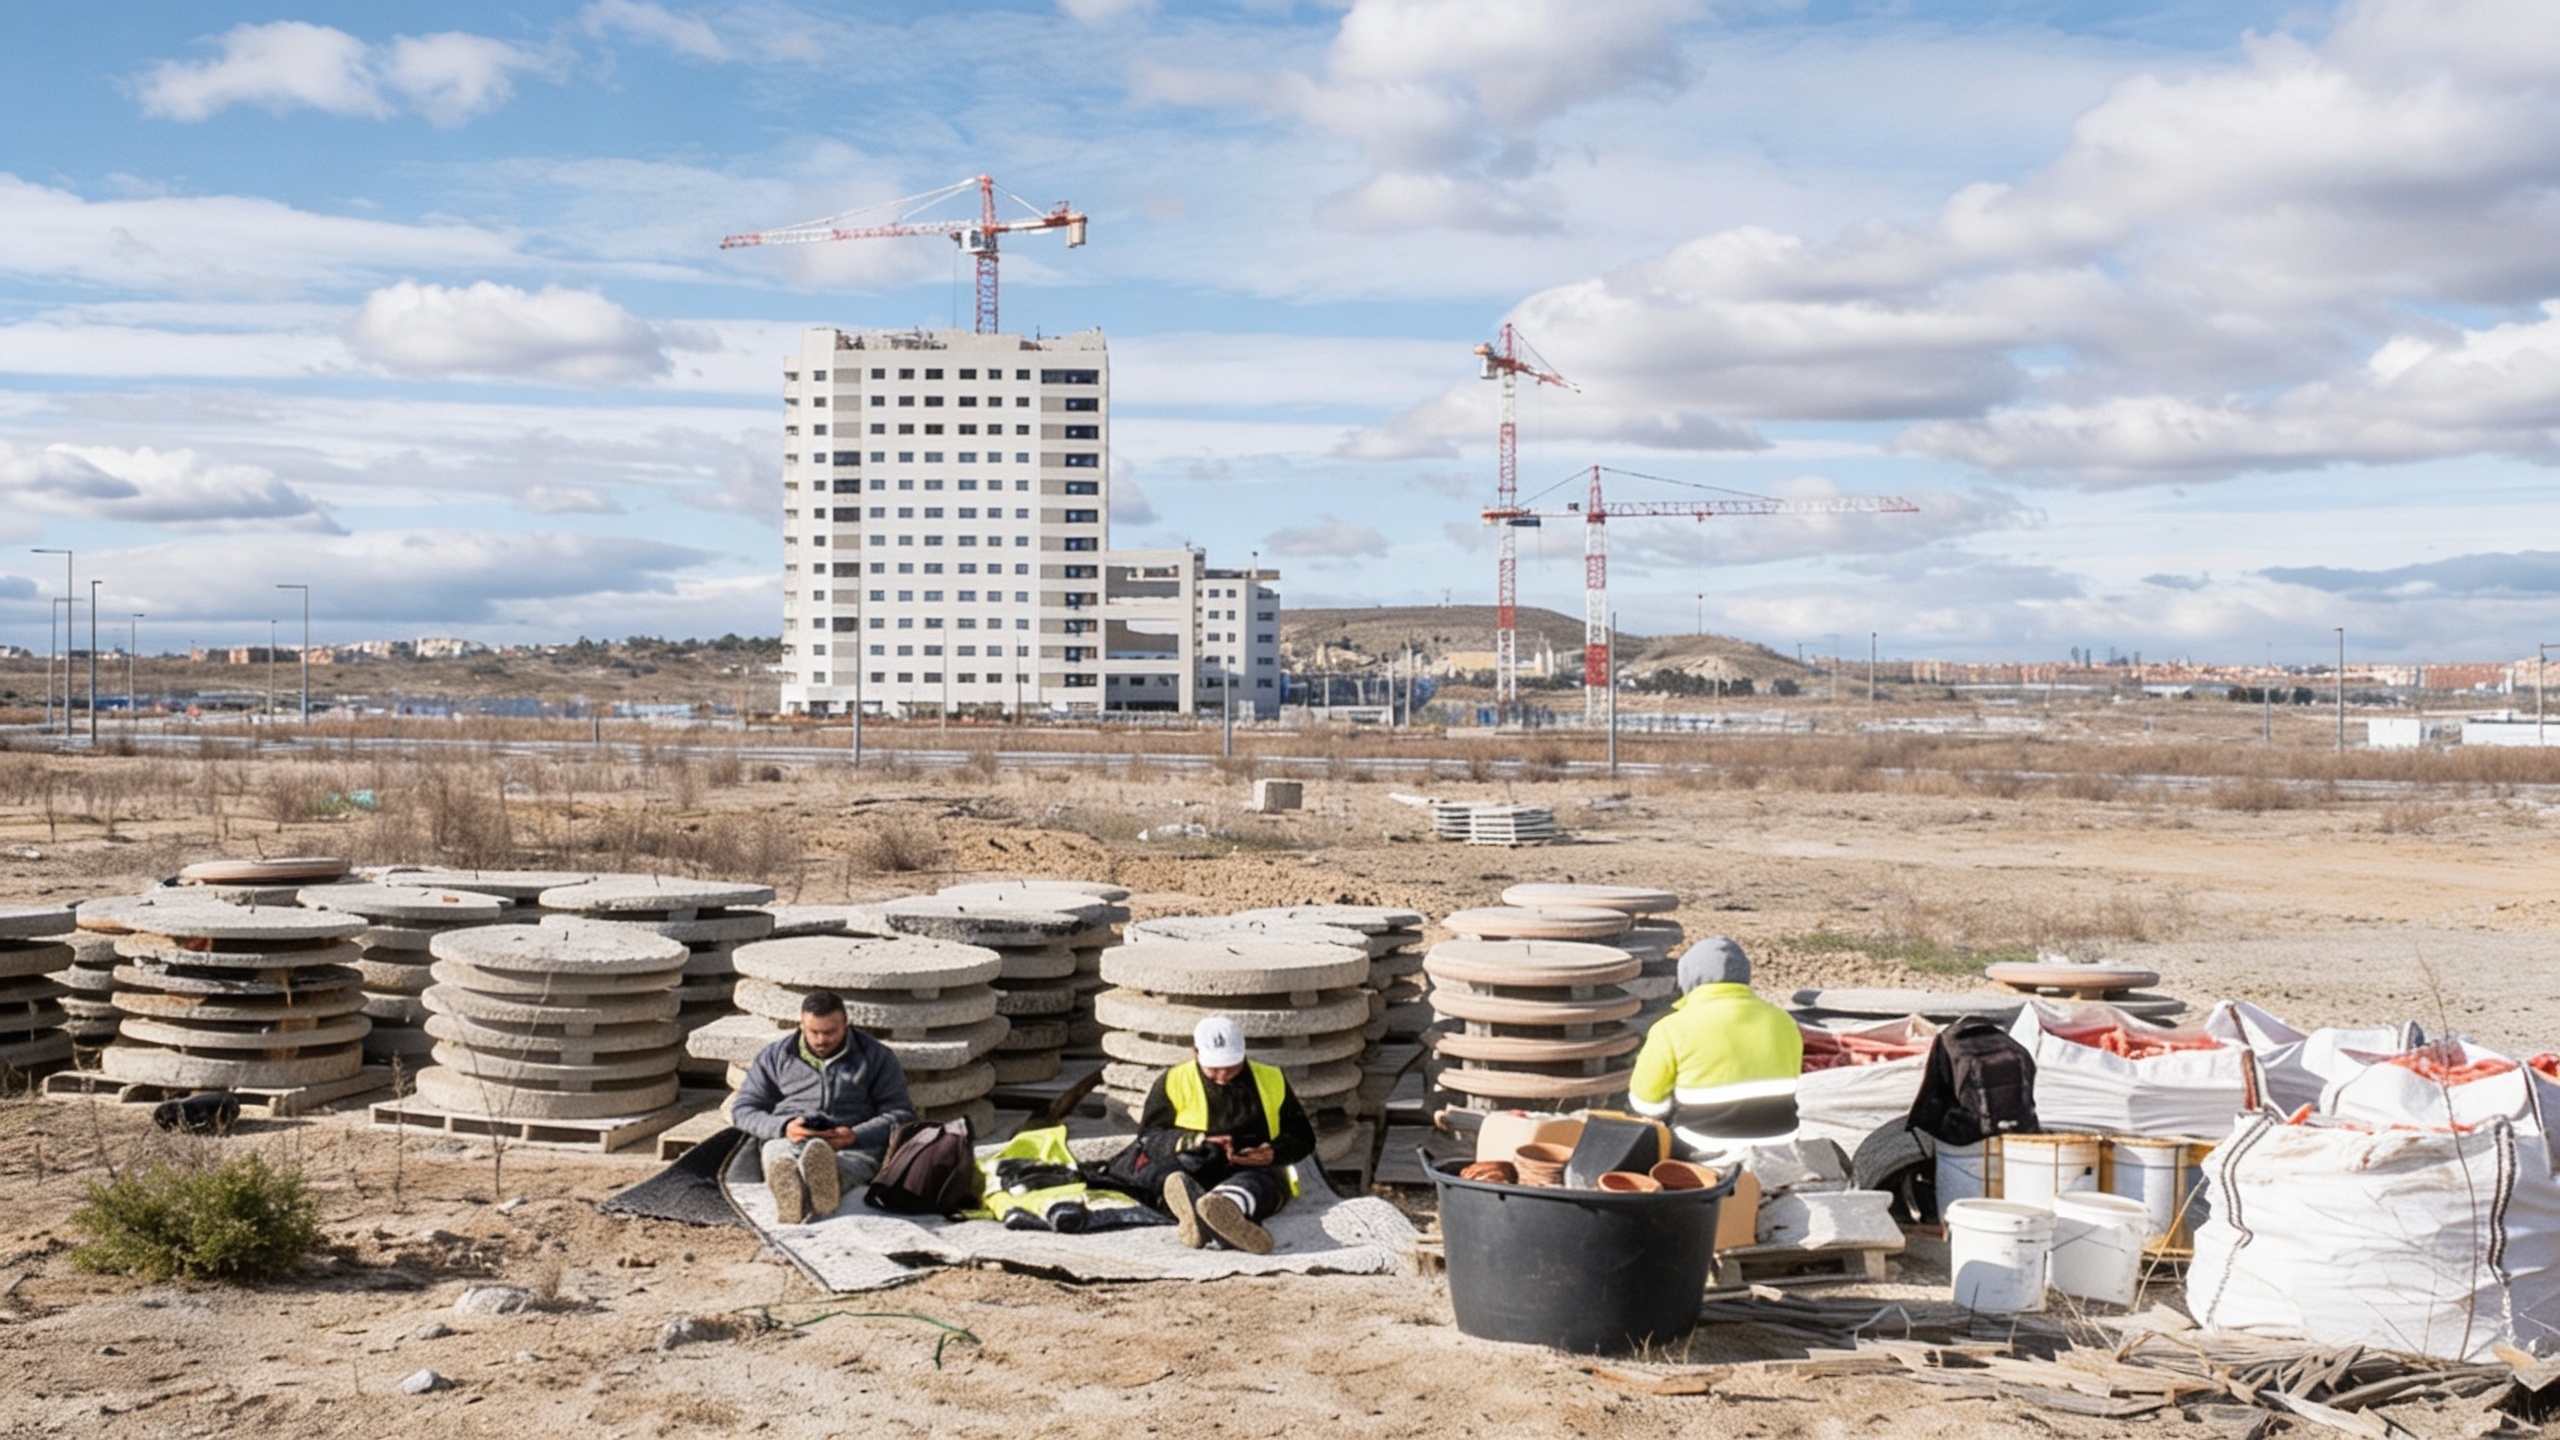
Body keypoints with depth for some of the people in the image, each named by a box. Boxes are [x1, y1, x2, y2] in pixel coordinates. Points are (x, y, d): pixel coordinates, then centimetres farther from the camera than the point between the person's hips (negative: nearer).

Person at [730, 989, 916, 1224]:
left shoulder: (876, 1057, 16)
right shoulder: (774, 1056, 22)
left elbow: (901, 1113, 8)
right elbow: (741, 1109, 17)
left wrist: (855, 1136, -11)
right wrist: (783, 1127, -6)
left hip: (854, 1145, -1)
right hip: (787, 1141, 1)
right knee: (780, 1156, -40)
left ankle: (822, 1184, -78)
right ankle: (788, 1190, -76)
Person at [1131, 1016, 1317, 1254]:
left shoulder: (1271, 1080, 20)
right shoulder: (1173, 1083, 15)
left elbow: (1303, 1137, 21)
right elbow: (1148, 1136, 6)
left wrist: (1275, 1152, -3)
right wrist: (1195, 1143, -13)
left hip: (1258, 1171, 0)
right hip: (1193, 1172, 0)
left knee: (1256, 1182, -39)